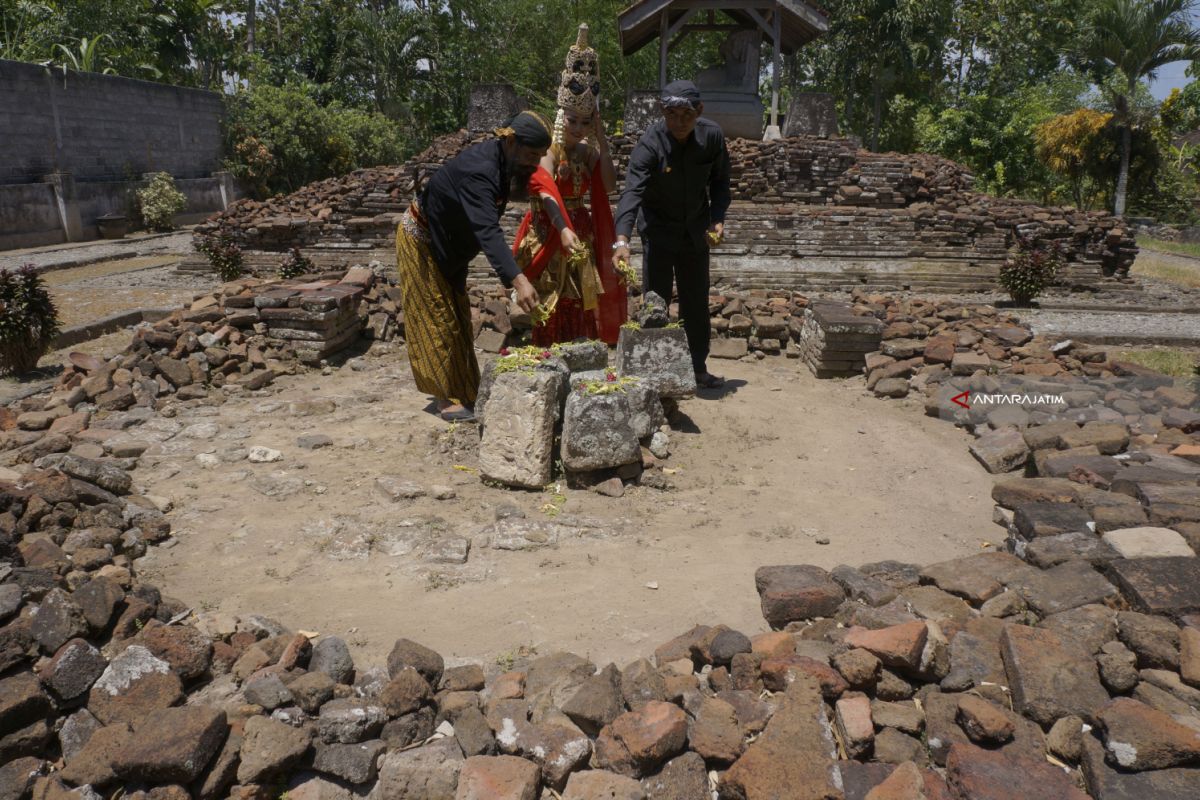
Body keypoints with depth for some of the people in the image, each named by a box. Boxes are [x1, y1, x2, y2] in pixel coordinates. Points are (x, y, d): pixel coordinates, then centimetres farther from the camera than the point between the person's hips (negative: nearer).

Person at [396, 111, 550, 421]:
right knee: (437, 320, -4)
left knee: (457, 317, 12)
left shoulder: (501, 159, -9)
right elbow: (488, 232, -49)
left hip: (449, 246, 9)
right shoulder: (478, 170, -37)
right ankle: (445, 398, 4)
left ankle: (460, 391, 22)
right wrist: (517, 280, -60)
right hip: (421, 241, -9)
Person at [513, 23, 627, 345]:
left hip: (582, 234, 5)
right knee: (546, 309, -3)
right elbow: (546, 191, -29)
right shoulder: (547, 148, -13)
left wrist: (601, 137, -12)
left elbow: (609, 184, -10)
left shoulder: (588, 150, 4)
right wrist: (563, 229, -46)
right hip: (548, 235, -5)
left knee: (580, 308, 7)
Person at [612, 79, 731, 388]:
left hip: (696, 232, 4)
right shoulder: (650, 143, -24)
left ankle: (698, 368, 26)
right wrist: (622, 240, -49)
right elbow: (632, 192, -36)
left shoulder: (712, 136, -12)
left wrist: (718, 217, -13)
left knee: (697, 304, 12)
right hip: (659, 231, -4)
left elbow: (719, 181, 3)